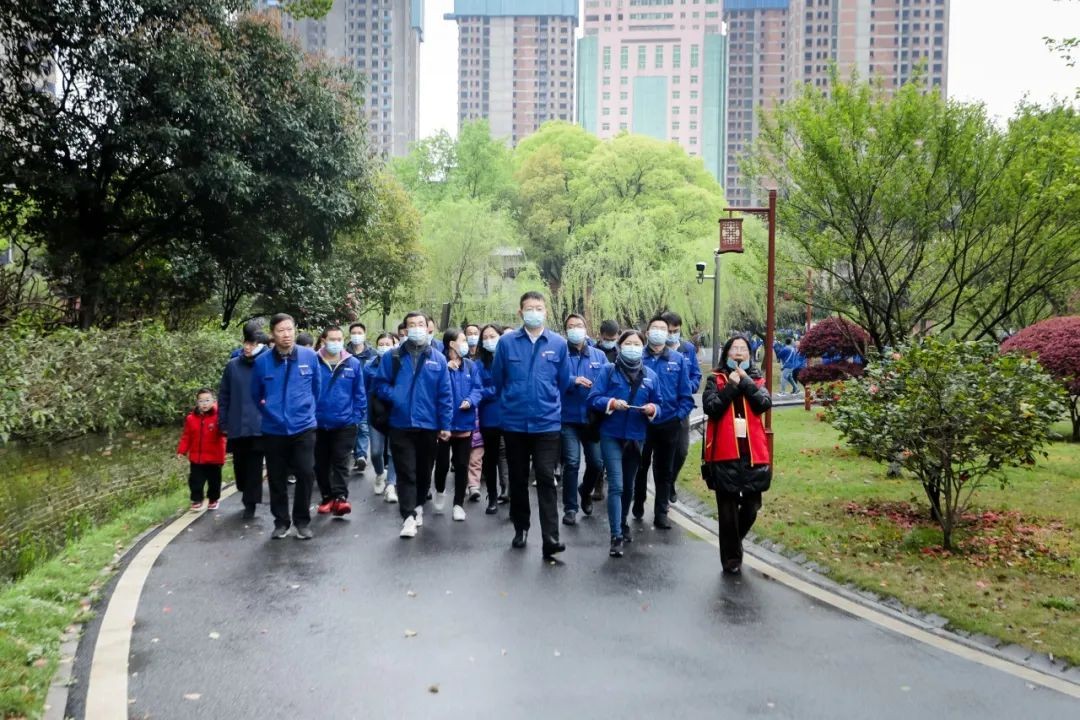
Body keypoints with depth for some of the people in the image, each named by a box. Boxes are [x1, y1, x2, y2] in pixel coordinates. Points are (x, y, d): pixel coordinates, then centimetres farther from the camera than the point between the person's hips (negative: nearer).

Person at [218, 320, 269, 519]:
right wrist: (223, 423, 5)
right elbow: (223, 397, 8)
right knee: (240, 465, 14)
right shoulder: (233, 365, 4)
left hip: (259, 427, -3)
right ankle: (248, 499, 35)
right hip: (237, 427, 3)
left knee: (254, 467, 2)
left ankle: (250, 503, 12)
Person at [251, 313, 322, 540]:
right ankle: (281, 521, 24)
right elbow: (256, 395, 10)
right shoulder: (262, 362, -6)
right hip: (273, 430, 1)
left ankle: (302, 521, 12)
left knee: (306, 473, -5)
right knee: (277, 479, 8)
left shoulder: (310, 357, -5)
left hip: (303, 427, -1)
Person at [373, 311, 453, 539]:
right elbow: (380, 384, 5)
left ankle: (418, 506, 34)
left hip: (429, 425, 2)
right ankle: (408, 517, -5)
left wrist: (445, 425, -2)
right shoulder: (392, 356, 3)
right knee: (405, 473, -4)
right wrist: (395, 397, -14)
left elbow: (444, 395, 2)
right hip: (401, 425, -1)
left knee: (423, 471, 14)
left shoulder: (438, 359, 4)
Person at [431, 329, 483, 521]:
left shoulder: (470, 366, 4)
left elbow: (477, 388, 0)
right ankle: (440, 491, 36)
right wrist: (445, 368, -27)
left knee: (462, 464, 7)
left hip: (464, 422, 3)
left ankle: (458, 504, 19)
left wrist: (470, 401, -19)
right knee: (442, 463, 5)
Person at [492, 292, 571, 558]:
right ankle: (521, 528, 29)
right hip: (514, 423, 1)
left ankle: (550, 538, -8)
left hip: (547, 423, -1)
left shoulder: (558, 344, -1)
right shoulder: (506, 342, -3)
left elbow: (563, 382, 8)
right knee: (518, 479, 13)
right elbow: (497, 380, 7)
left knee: (546, 479, -6)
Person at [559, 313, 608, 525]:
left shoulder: (599, 356, 9)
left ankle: (586, 492, 38)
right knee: (571, 463, -6)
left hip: (593, 418, 3)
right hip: (568, 418, -3)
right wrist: (573, 380, -27)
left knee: (597, 462, 7)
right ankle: (570, 508, 7)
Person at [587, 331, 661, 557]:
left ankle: (622, 524, 37)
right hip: (611, 436, -4)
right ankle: (616, 537, -9)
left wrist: (652, 409, -14)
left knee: (628, 485, 17)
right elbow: (593, 398, -7)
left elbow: (657, 406, 8)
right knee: (616, 485, -11)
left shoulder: (650, 375, 6)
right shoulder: (608, 370, -2)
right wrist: (612, 403, -24)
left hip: (635, 437, 4)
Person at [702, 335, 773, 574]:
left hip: (753, 452, 3)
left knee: (751, 506, 8)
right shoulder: (716, 379, 4)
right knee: (727, 510, 4)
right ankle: (731, 558, 16)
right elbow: (710, 407, -12)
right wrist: (731, 386, -11)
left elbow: (765, 403, -7)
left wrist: (745, 381, -8)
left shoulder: (756, 379, 12)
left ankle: (734, 541, 35)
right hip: (725, 453, -3)